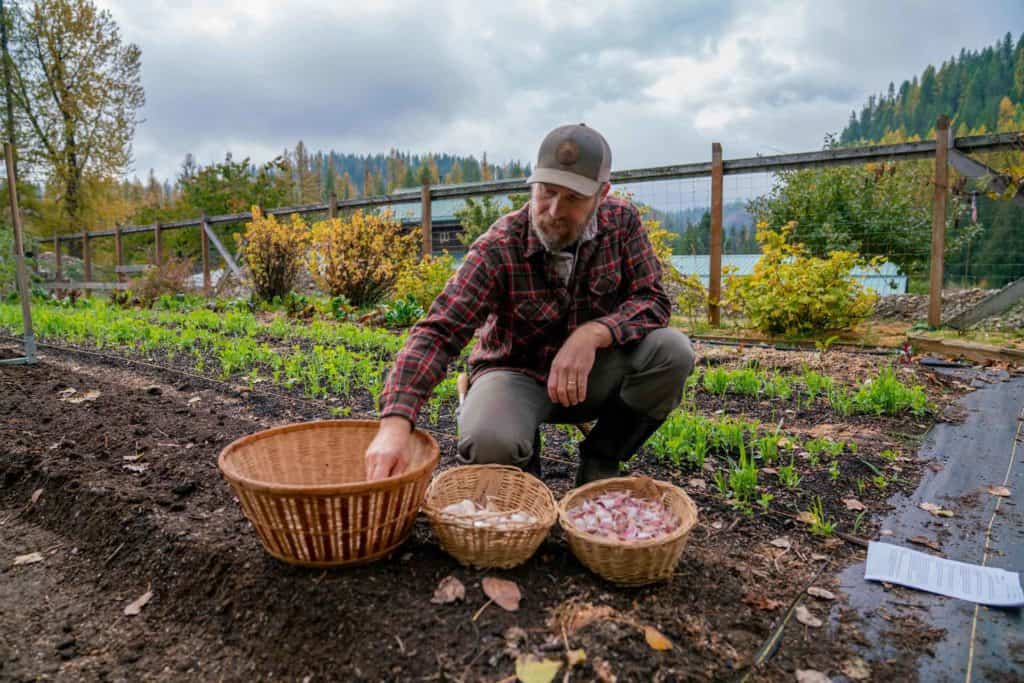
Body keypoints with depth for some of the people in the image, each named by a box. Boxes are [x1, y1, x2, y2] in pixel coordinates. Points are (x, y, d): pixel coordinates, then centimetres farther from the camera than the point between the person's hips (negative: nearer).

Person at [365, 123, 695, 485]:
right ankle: (524, 462, 5)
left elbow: (652, 301, -11)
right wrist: (395, 422, -44)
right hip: (516, 372, -3)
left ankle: (599, 461, -1)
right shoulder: (499, 248, -21)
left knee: (672, 350, -23)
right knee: (490, 442, -36)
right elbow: (437, 332, -29)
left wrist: (593, 333, -32)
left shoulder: (622, 221, -10)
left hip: (592, 373, 4)